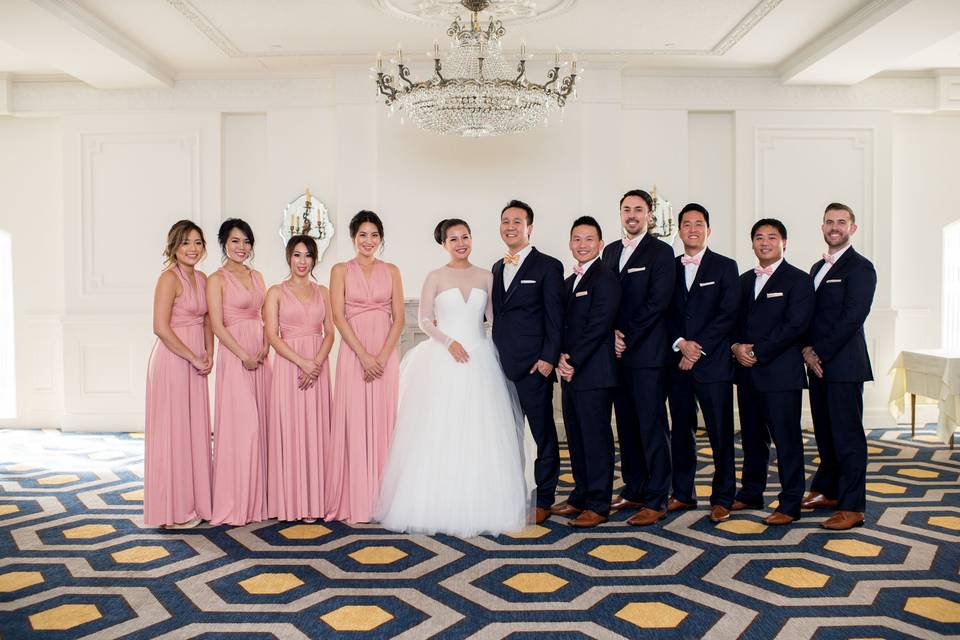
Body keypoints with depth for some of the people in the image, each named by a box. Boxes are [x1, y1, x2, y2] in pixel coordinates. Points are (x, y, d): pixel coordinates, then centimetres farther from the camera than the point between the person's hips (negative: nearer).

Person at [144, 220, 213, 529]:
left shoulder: (202, 279, 12)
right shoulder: (170, 277, -11)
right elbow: (161, 327, -18)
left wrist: (208, 353, 2)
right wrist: (194, 358, -13)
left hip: (195, 364, 8)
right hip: (172, 361, -8)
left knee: (196, 431, 12)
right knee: (173, 432, 1)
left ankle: (193, 502, 24)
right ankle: (173, 509, 12)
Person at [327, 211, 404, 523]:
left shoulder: (391, 271, 9)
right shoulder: (341, 271, 5)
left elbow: (399, 318, 3)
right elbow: (338, 316, -4)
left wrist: (382, 357, -9)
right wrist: (364, 355, -13)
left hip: (386, 354, 2)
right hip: (353, 354, -1)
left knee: (384, 423, 3)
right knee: (354, 423, -2)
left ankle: (382, 499, 11)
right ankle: (354, 501, 6)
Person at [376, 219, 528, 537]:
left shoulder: (485, 277, 10)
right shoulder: (435, 277, 3)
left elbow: (496, 316, 9)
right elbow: (425, 320, 0)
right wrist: (449, 342, -12)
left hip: (479, 361, 2)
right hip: (443, 361, -2)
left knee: (479, 435, 2)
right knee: (439, 433, -2)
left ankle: (478, 506, 12)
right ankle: (438, 505, 8)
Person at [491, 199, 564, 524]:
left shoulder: (548, 266, -3)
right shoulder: (497, 268, 16)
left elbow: (556, 318, -7)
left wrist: (549, 358, -14)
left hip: (533, 365, -6)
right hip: (501, 364, 6)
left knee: (542, 433, 3)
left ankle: (543, 500, 13)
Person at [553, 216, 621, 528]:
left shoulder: (605, 278, -9)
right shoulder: (569, 282, 18)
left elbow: (598, 326, -17)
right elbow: (563, 324, 15)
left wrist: (574, 362, -14)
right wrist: (561, 358, -2)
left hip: (594, 373, -8)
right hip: (571, 372, 9)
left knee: (596, 437, -2)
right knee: (576, 436, 14)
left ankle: (598, 505, 6)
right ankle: (581, 495, 26)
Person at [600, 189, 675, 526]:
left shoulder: (661, 252, -4)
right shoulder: (610, 251, 16)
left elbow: (656, 303, -12)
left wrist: (627, 338, -12)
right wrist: (612, 334, -2)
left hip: (647, 353, -6)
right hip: (618, 353, 6)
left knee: (652, 427, -2)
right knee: (626, 425, 12)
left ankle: (656, 500, 5)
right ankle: (634, 490, 23)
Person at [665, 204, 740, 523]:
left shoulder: (725, 266, 4)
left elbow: (728, 313, -5)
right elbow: (665, 313, 7)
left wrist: (698, 349, -12)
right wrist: (680, 343, -10)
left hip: (713, 362, -3)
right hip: (677, 363, 3)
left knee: (721, 434, 0)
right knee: (681, 431, 9)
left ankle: (722, 499, 10)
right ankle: (683, 493, 20)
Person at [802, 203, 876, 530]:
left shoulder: (860, 267, -7)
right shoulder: (818, 267, 18)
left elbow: (853, 318, -16)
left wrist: (820, 354, -15)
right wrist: (808, 350, -1)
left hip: (843, 364, -8)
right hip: (818, 364, 8)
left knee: (847, 435, -3)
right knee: (825, 432, 15)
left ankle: (852, 507, 4)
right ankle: (828, 491, 28)